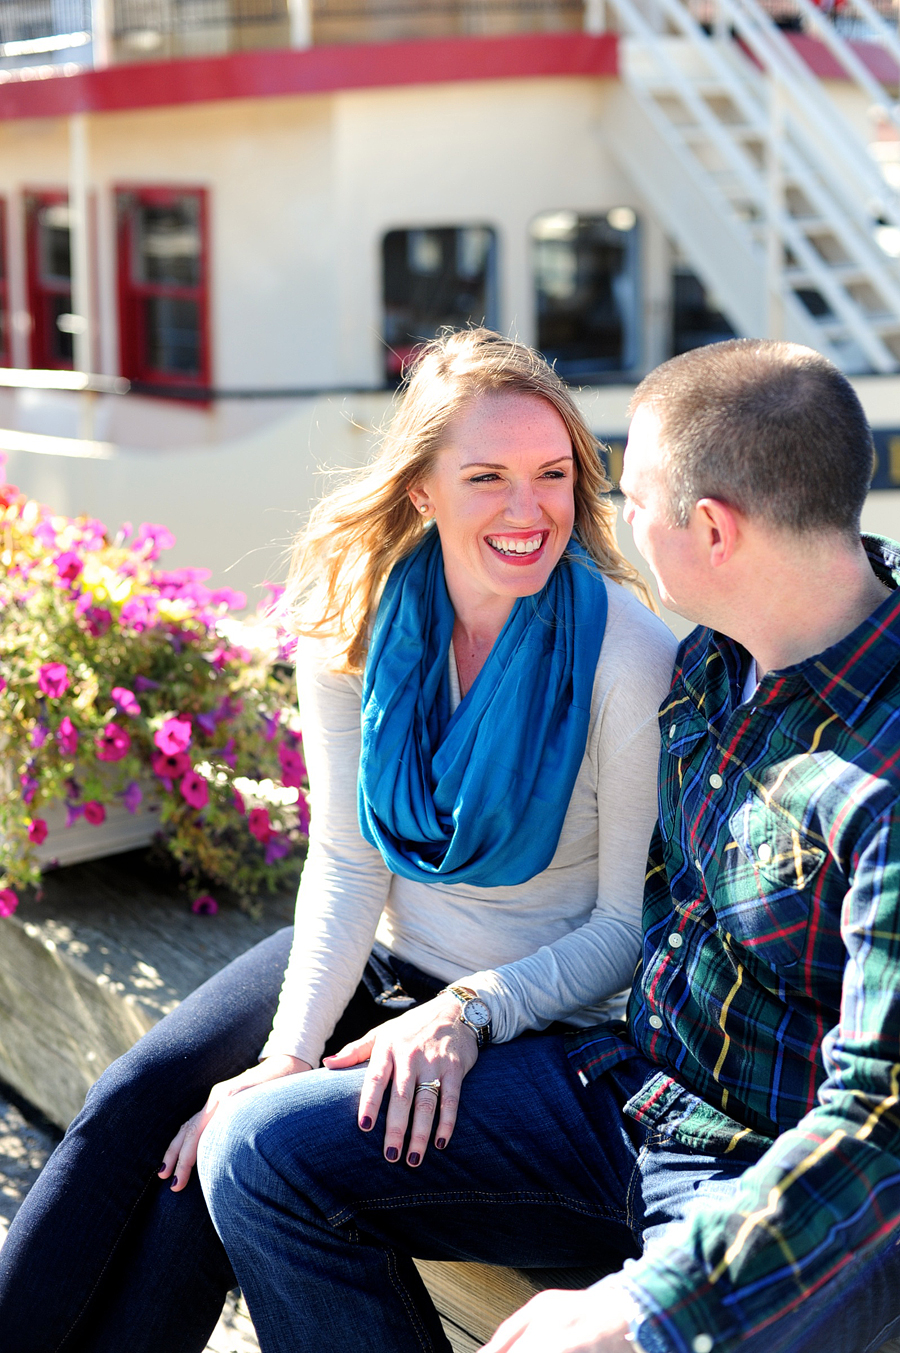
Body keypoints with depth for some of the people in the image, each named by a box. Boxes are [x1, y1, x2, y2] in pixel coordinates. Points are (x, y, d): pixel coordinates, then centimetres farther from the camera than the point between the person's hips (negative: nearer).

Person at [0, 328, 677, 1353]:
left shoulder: (627, 656, -22)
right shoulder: (355, 615, -9)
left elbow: (630, 923, -14)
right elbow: (344, 860, -7)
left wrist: (468, 1011, -26)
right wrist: (288, 1052, -18)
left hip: (533, 1007, -4)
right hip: (372, 955, 5)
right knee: (129, 1107, -14)